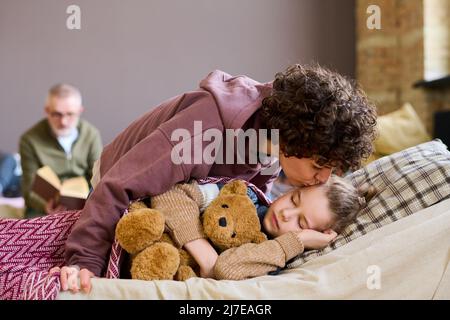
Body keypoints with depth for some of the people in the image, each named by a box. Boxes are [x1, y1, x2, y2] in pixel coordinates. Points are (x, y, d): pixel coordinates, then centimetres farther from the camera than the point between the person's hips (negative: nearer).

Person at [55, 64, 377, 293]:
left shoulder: (275, 141, -20)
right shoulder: (210, 127, -44)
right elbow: (122, 185, -42)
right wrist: (86, 261, -44)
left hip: (190, 190, 6)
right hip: (131, 187, -6)